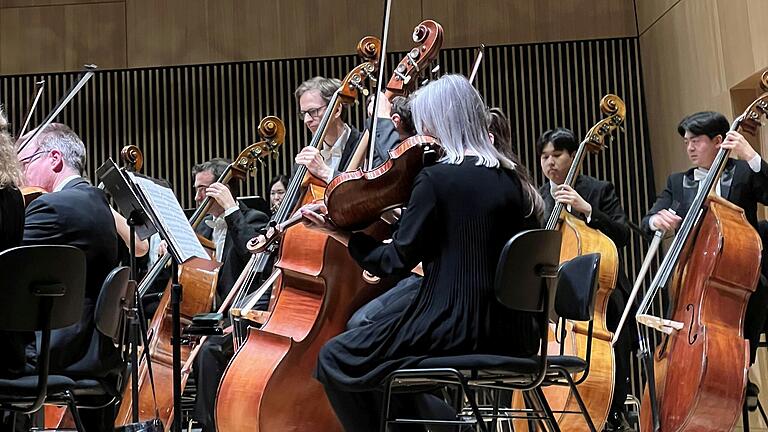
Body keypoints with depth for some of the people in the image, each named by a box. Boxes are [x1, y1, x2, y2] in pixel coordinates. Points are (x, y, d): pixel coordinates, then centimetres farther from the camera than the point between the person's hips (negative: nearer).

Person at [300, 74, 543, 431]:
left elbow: (397, 262, -9)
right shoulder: (509, 179, 6)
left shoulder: (435, 178, -11)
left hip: (455, 331, -7)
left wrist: (339, 233, 2)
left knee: (334, 358, 9)